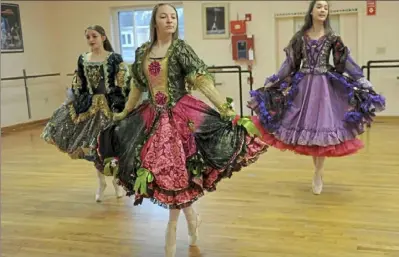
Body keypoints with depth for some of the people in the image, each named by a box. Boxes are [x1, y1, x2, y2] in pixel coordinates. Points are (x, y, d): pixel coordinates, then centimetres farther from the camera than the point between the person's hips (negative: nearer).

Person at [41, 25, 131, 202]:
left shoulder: (115, 58, -6)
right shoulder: (82, 59, 6)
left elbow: (124, 83, -8)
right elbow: (77, 86, 11)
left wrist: (120, 105, -13)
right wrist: (72, 102, 8)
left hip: (110, 105, -4)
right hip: (89, 106, 4)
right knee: (93, 145, 9)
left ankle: (116, 181, 25)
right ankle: (101, 183, 27)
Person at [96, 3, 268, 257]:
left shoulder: (181, 48, -7)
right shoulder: (142, 52, 7)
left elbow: (202, 80, -15)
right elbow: (137, 86, 18)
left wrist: (225, 108, -24)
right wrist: (124, 113, 25)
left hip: (180, 114, -5)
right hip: (152, 117, 5)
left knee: (175, 171, -2)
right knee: (159, 171, 7)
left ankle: (173, 226, 21)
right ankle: (192, 216, 30)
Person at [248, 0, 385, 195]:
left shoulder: (332, 37, 1)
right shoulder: (300, 36, 5)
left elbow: (345, 61, 1)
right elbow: (290, 62, 7)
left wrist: (363, 82, -4)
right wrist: (272, 82, 4)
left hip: (324, 86, -1)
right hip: (302, 85, 1)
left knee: (322, 128, -3)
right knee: (305, 126, 3)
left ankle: (317, 175, 13)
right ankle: (318, 171, 23)